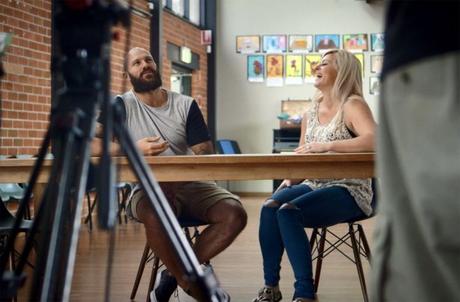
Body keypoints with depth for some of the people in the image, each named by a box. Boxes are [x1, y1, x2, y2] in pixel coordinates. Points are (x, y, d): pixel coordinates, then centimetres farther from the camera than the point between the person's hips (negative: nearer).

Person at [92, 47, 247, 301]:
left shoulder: (186, 105, 7)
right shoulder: (121, 106, 1)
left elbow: (206, 154, 1)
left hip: (191, 184, 3)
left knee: (235, 214, -22)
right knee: (156, 215, -39)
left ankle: (175, 274, -6)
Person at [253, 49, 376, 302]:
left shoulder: (352, 105, -7)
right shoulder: (311, 112, 14)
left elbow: (374, 141, -26)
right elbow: (303, 157, 17)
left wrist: (327, 145, -28)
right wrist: (290, 180, -4)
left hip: (348, 190, -6)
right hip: (315, 185, 6)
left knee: (288, 212, -29)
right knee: (270, 207, -21)